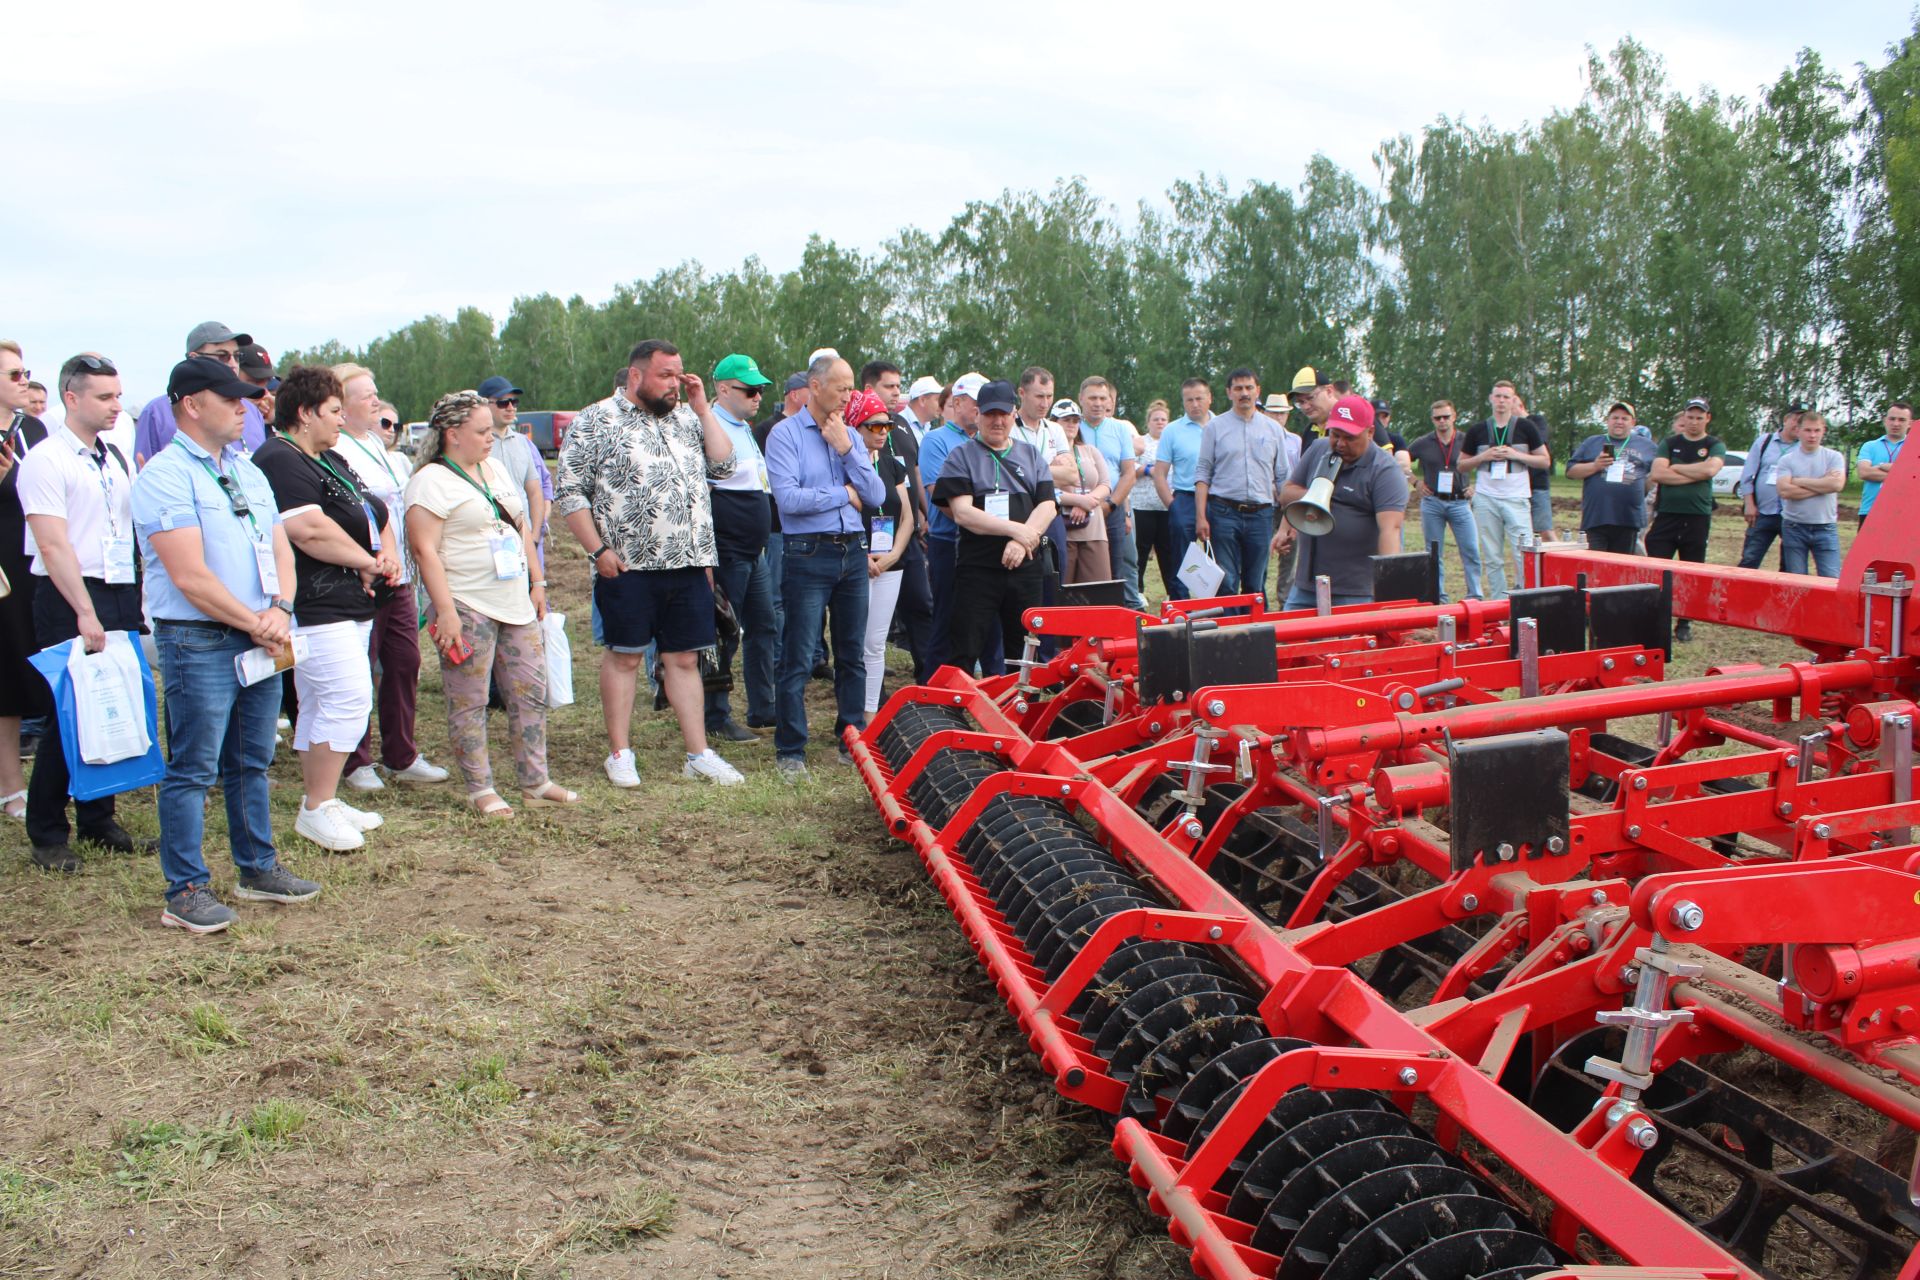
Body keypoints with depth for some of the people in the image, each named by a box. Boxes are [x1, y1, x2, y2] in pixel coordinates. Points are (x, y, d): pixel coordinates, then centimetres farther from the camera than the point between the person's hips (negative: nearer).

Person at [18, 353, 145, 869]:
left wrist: (139, 601, 10)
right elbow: (53, 544, -14)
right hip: (68, 599, -6)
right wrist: (85, 613, -19)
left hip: (124, 595, 6)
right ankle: (46, 835, 12)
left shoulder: (117, 459, 14)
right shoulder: (45, 459, -7)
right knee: (69, 717, -2)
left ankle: (98, 820, 23)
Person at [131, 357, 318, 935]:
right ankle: (186, 892, 6)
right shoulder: (165, 476, -10)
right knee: (192, 770, -1)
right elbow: (190, 575, -17)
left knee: (251, 763, 16)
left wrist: (278, 609, -7)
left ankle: (258, 869, 26)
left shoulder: (248, 472, 15)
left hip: (260, 640, 7)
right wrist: (255, 624, -11)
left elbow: (280, 547, 12)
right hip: (199, 643, -7)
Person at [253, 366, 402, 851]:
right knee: (349, 699, -14)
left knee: (321, 705, 14)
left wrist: (389, 552, 4)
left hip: (351, 605, 10)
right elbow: (309, 529, -25)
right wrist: (367, 562, -14)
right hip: (314, 607, -10)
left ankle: (321, 801, 21)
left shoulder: (330, 461, 19)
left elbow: (378, 514, 24)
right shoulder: (280, 461, -13)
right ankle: (317, 808, -6)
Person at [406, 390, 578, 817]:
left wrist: (536, 582, 18)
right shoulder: (431, 481, -9)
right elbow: (424, 549, -16)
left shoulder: (495, 469, 15)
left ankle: (536, 783, 16)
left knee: (531, 692, 8)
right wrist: (446, 612, -21)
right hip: (467, 607, -8)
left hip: (516, 604, 8)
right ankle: (480, 790, 9)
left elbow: (522, 526, 23)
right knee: (469, 702, 0)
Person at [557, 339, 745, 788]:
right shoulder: (596, 421, -2)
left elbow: (723, 466, 6)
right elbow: (569, 491, -5)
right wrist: (598, 550, -11)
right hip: (627, 566, -4)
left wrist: (701, 408, 3)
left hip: (688, 566, 5)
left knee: (684, 659, 9)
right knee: (624, 656, 5)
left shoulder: (686, 419, 14)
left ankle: (699, 754, 14)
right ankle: (620, 753, 15)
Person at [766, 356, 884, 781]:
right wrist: (843, 494, -6)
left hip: (852, 552, 6)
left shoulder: (850, 436, 12)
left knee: (852, 654, 12)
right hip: (810, 554, -6)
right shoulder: (786, 434, -5)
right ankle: (790, 751, 6)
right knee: (798, 660, -2)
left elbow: (876, 496, 3)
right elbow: (787, 497, -18)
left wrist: (846, 449, -6)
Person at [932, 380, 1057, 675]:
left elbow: (1047, 506, 5)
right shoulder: (961, 457, 3)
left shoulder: (1031, 456, 15)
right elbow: (962, 512, -9)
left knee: (1024, 650, 9)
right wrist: (1015, 529, -15)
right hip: (976, 569, -3)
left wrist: (1022, 543, -13)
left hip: (1026, 567, 3)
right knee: (965, 651, -5)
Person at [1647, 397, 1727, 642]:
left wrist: (1675, 468, -6)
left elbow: (1710, 468, -15)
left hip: (1697, 518, 0)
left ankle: (1684, 623, 16)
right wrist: (1695, 475, -9)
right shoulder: (1669, 443, 9)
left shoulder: (1715, 446, 6)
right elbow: (1657, 473, -7)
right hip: (1666, 514, 0)